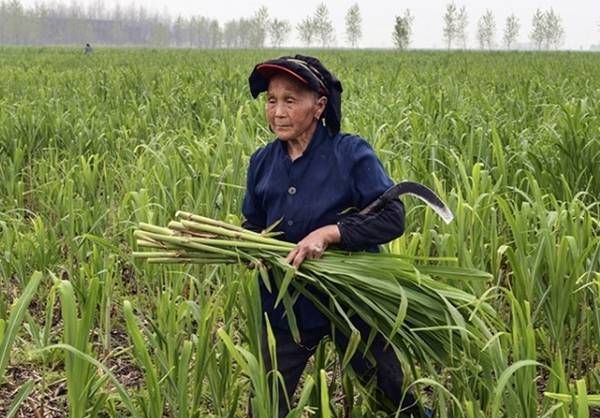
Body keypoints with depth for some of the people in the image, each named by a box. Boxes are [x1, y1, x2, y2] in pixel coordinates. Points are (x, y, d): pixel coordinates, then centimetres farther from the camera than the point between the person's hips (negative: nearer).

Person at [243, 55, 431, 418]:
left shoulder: (352, 153, -16)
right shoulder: (263, 161, -2)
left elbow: (393, 218, -19)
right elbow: (253, 224, 9)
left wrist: (330, 232, -30)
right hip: (286, 305, 3)